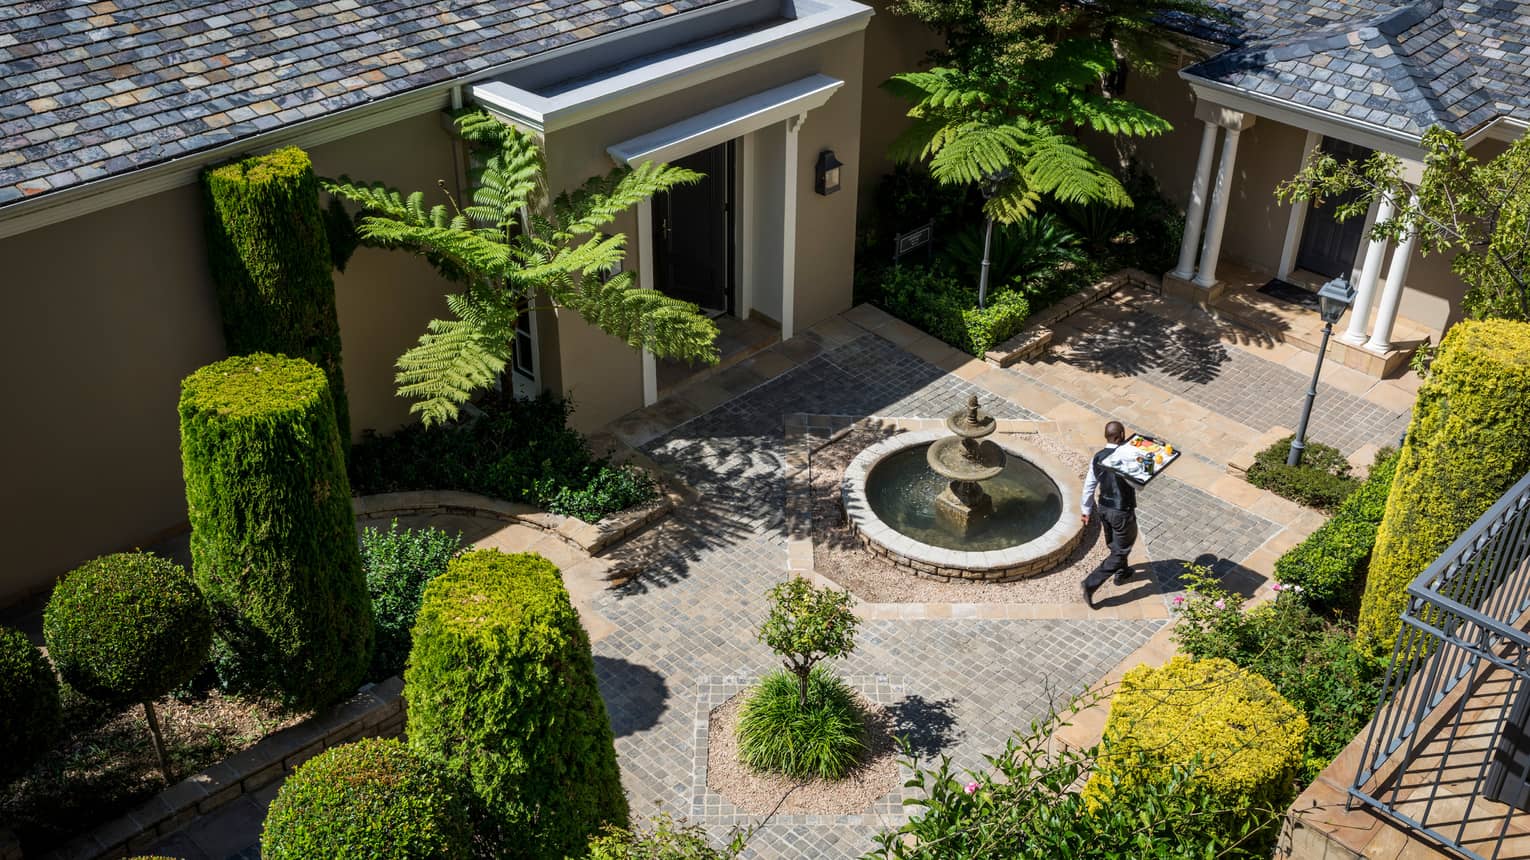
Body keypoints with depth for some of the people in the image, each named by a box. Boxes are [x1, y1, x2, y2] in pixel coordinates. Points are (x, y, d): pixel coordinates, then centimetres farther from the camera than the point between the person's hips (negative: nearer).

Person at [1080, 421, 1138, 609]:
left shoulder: (1098, 457, -5)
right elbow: (1138, 485, -20)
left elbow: (1089, 486, 2)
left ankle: (1121, 573, 52)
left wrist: (1087, 510, 12)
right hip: (1122, 512, -7)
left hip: (1104, 508, 7)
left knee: (1114, 545, 29)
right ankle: (1090, 584, -3)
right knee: (1120, 551, 6)